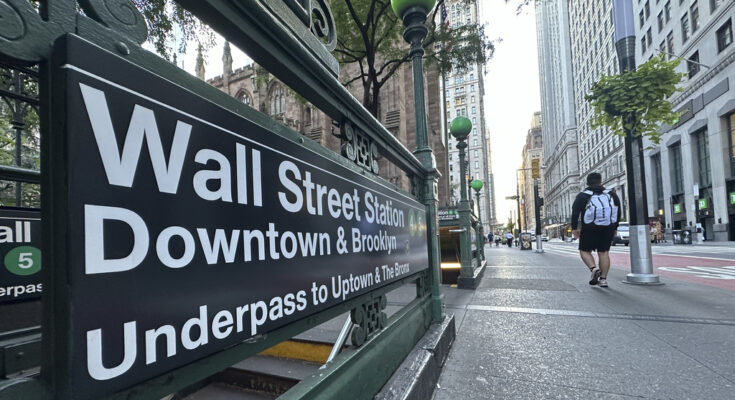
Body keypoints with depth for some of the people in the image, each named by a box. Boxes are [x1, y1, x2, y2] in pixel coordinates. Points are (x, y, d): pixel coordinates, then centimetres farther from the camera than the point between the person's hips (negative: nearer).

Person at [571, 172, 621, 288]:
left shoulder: (582, 196, 0)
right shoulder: (612, 195, 11)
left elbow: (575, 212, -7)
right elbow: (618, 213, 14)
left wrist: (574, 228, -3)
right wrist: (614, 228, 20)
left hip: (589, 229, -3)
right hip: (608, 229, 3)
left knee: (585, 250, 9)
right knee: (604, 252, 8)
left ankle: (593, 268, -15)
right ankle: (603, 279, 6)